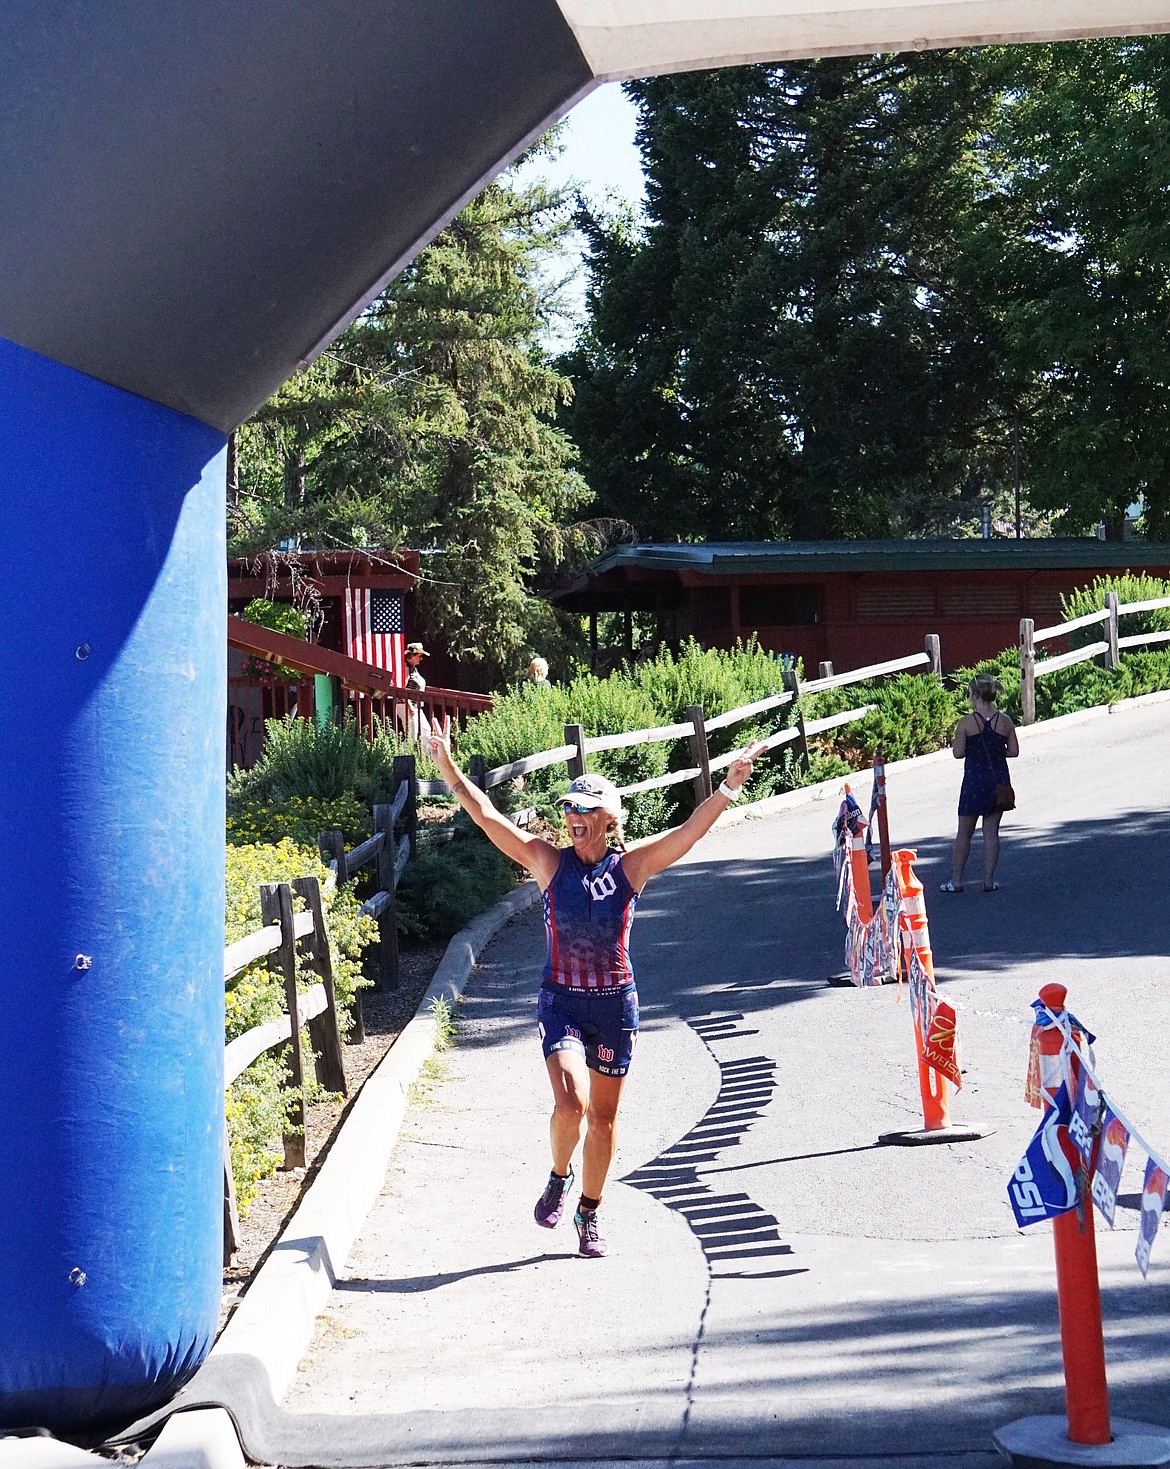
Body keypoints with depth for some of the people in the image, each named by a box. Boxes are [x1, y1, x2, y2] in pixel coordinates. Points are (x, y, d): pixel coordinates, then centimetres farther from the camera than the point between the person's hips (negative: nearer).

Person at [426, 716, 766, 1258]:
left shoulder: (632, 865, -3)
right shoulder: (549, 863, -3)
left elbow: (693, 827, -12)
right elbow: (487, 817, -8)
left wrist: (729, 786, -26)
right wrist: (449, 768, -16)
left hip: (615, 1004, 1)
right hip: (561, 1000, -1)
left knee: (603, 1116, 10)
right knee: (570, 1102, -19)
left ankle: (589, 1213, 30)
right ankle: (559, 1178, 12)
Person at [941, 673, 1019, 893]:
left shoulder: (967, 722, -11)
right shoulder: (1004, 721, -1)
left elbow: (958, 753, -9)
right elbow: (1014, 751, 3)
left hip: (974, 781, -3)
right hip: (998, 780, 3)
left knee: (964, 834, 8)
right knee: (991, 832, 10)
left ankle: (956, 881, 11)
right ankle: (989, 880, 9)